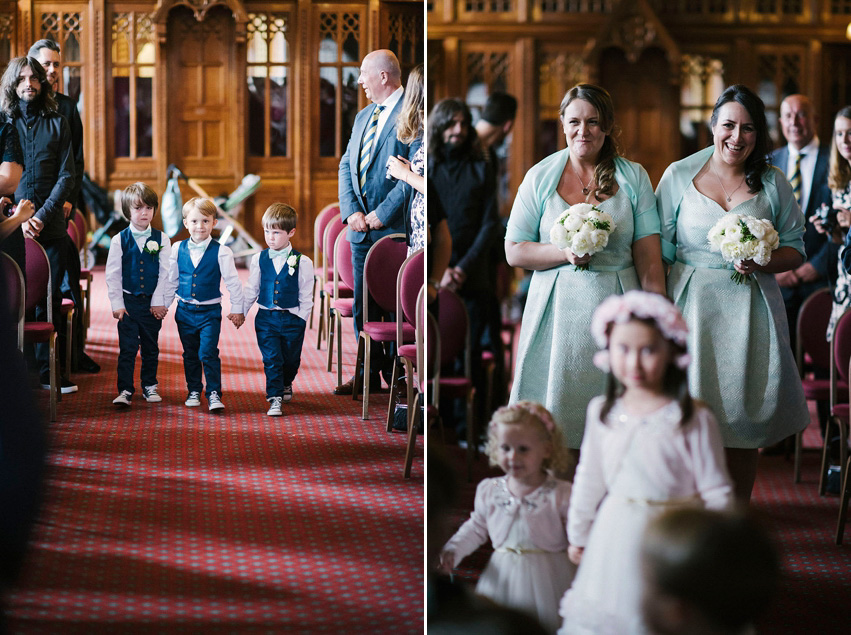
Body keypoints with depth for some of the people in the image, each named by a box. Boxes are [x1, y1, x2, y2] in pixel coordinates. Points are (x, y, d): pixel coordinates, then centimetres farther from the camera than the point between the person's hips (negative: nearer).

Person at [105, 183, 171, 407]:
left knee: (151, 347, 11)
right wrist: (117, 304, -5)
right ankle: (125, 390, -2)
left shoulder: (161, 240, 0)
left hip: (153, 303, 1)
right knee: (127, 347, -5)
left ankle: (149, 386, 24)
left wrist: (159, 302, -6)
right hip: (128, 302, -1)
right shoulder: (119, 240, -2)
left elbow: (165, 273, -1)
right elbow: (112, 274, -1)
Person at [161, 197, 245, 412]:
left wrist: (237, 309, -2)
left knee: (208, 353, -11)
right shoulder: (178, 249, 1)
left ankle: (214, 394, -5)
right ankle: (194, 391, 25)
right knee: (190, 354, 12)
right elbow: (171, 280, 11)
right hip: (185, 311, 3)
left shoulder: (221, 251, -8)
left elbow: (233, 282, -3)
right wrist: (163, 305, 13)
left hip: (210, 311, -3)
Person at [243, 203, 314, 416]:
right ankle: (274, 398, -1)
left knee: (291, 359, 14)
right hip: (266, 318, 1)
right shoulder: (258, 260, 1)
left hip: (292, 319, -1)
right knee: (271, 359, -5)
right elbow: (251, 290, 10)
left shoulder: (302, 262, -6)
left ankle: (286, 385, 42)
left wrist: (301, 319, -3)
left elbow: (306, 296, -1)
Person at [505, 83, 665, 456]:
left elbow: (649, 258, 1)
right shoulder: (540, 177, 4)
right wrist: (566, 253, -12)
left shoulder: (633, 178, 4)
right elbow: (514, 252, 3)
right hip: (558, 309, 0)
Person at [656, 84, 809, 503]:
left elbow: (795, 249, 10)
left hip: (751, 310, 1)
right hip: (692, 307, -1)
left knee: (745, 421, 3)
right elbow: (658, 251, 4)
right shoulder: (680, 176, 3)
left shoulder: (773, 183, 6)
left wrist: (762, 262, -11)